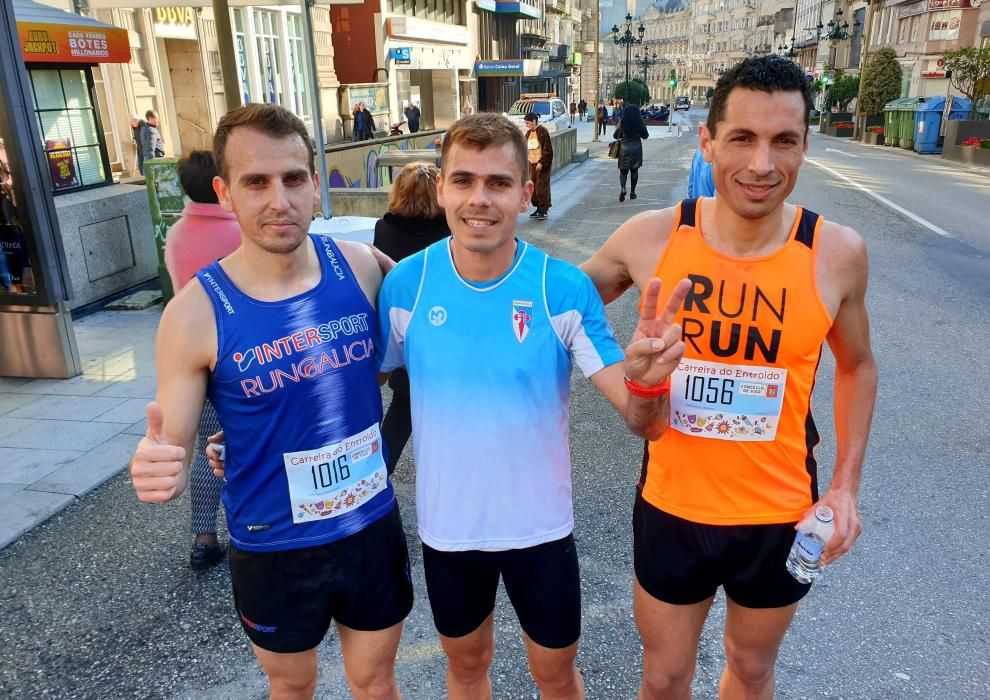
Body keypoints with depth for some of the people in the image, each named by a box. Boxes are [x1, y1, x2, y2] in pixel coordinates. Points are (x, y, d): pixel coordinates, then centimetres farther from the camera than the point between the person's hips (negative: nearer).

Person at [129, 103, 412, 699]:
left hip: (373, 527, 2)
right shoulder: (195, 314, -18)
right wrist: (159, 472, -33)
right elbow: (174, 458, -12)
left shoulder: (360, 267, -11)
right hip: (272, 549, -1)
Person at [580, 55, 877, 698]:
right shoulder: (649, 237, -15)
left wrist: (846, 485, 1)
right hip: (670, 508, 0)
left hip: (782, 517, 1)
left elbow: (857, 366, 5)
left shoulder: (837, 253, -12)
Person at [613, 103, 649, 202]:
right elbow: (645, 135, 4)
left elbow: (615, 135, 1)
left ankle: (622, 188, -18)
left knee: (623, 170, 7)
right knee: (634, 170, 13)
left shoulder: (622, 122, -7)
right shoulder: (640, 123, -5)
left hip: (624, 149, -1)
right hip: (636, 148, 1)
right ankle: (632, 192, 15)